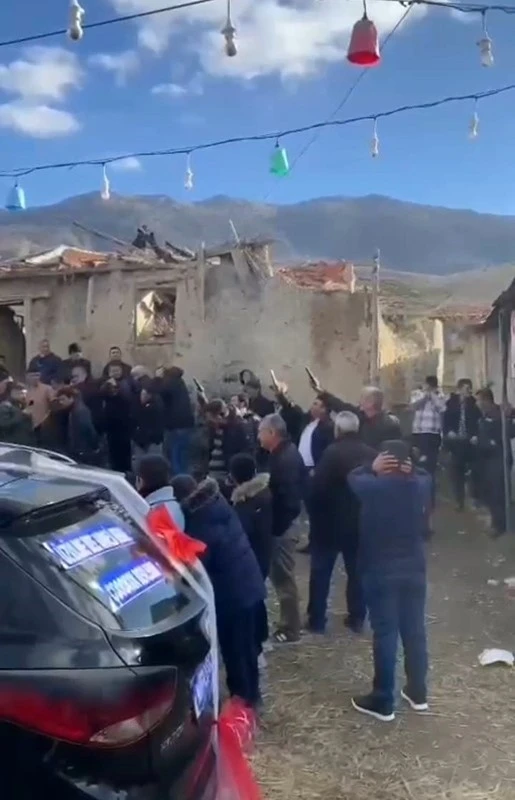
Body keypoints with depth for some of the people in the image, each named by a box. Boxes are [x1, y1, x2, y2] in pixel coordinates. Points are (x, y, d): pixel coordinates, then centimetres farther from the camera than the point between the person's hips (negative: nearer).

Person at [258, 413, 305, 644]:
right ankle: (289, 623, 30)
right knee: (281, 574, 18)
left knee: (283, 576, 1)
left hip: (281, 524, -10)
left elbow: (286, 496, -27)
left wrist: (276, 527, -22)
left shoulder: (285, 458, -23)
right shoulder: (286, 453, 9)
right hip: (282, 521, 10)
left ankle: (290, 629, 13)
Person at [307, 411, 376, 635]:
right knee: (357, 570, 15)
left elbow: (317, 488, -18)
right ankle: (357, 618, 20)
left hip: (330, 521, -4)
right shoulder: (372, 454, -1)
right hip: (361, 522, 4)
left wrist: (315, 515, -6)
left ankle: (317, 619, 13)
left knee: (321, 571, 8)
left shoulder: (331, 453, -16)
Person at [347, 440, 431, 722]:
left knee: (385, 633, 0)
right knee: (414, 629, 14)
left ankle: (383, 701, 9)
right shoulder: (420, 485, -4)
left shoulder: (373, 486, -15)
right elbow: (425, 475, 19)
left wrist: (373, 469, -2)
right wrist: (409, 471, 0)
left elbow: (352, 477, 4)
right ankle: (418, 692, 28)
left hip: (380, 571, -4)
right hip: (414, 568, 4)